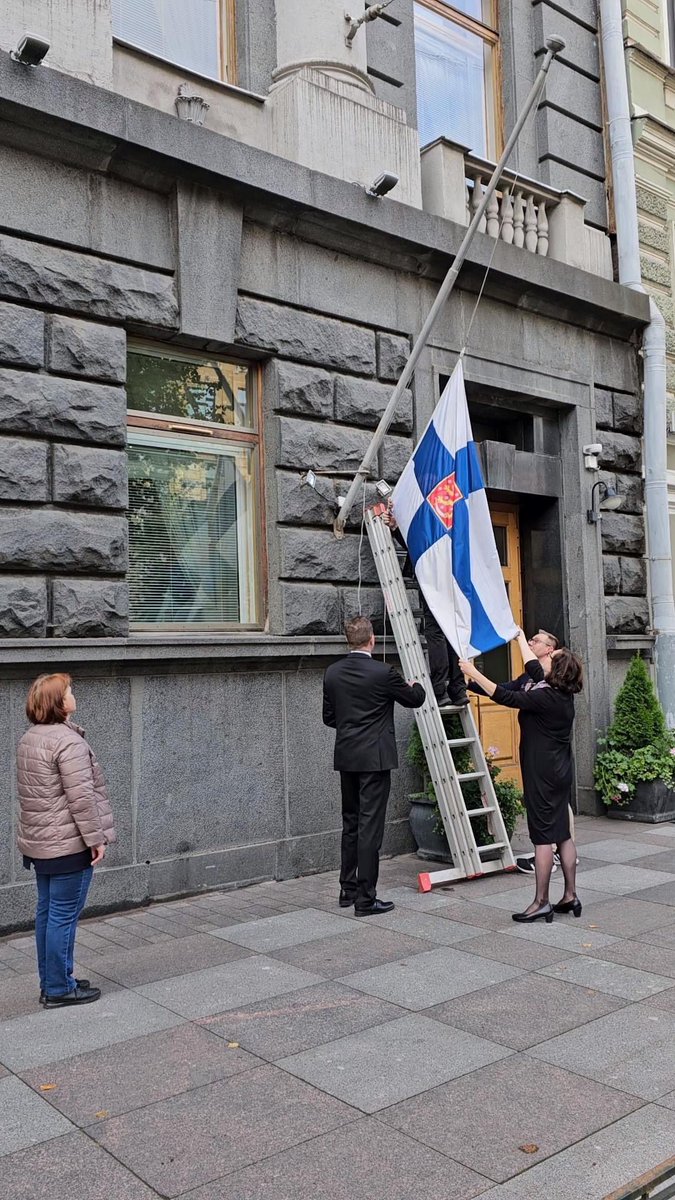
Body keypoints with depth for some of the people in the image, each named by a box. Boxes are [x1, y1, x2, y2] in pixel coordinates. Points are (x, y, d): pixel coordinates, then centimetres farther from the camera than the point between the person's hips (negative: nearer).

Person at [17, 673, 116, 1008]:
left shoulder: (28, 739, 11)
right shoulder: (67, 741, -20)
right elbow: (81, 797, -22)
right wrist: (96, 838, -15)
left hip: (39, 843, 10)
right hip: (68, 845, -10)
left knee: (47, 912, 16)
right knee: (64, 915, 0)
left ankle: (50, 983, 27)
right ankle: (59, 989, 10)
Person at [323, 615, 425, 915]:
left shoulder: (332, 673, 2)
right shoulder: (382, 673, -14)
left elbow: (329, 717, 10)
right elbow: (414, 699, 1)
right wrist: (416, 685, 24)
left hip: (346, 757, 6)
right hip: (374, 758, -6)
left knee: (351, 823, 16)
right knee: (370, 826, -2)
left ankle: (348, 889, 25)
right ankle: (365, 898, 2)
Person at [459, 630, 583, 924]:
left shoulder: (546, 697, -20)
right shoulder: (560, 691, 6)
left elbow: (505, 696, -23)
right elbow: (533, 668, 22)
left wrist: (473, 673, -16)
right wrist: (521, 637, 35)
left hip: (542, 775, -9)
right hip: (559, 772, 9)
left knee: (543, 836, -5)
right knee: (562, 834, 13)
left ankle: (542, 902, 0)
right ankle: (570, 896, 19)